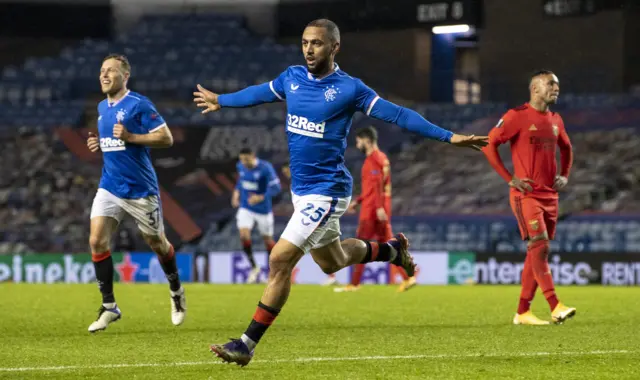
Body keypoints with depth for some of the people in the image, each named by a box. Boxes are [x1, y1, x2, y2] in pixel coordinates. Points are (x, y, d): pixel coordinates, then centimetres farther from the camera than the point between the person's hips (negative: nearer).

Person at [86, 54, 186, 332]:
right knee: (97, 241, -11)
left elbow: (166, 138, -15)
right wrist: (98, 144, 4)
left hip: (140, 189, -5)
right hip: (110, 187, 5)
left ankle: (176, 292, 35)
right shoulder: (102, 108, 10)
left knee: (157, 243, 9)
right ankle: (109, 306, -4)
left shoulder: (139, 105, -12)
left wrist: (130, 137, -24)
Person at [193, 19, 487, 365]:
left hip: (326, 191, -7)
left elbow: (397, 114, -12)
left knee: (280, 261, -16)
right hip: (300, 189, 7)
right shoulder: (292, 78, 3)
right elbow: (259, 93, 23)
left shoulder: (349, 88, -13)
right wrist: (220, 100, 37)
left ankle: (247, 344, -11)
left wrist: (449, 137, -18)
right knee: (331, 261, 23)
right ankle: (392, 250, 48)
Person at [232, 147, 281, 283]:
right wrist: (236, 192, 4)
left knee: (268, 239, 8)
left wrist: (261, 197, -32)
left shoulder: (265, 168, -20)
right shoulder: (241, 166, -2)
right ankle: (254, 267, 4)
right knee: (244, 236, -16)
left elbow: (276, 188, -20)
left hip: (263, 210, -3)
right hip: (245, 208, 3)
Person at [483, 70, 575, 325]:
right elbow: (489, 145, -10)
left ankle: (522, 312, 12)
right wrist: (510, 179, -13)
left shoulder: (555, 120, 13)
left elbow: (566, 148, 30)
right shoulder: (518, 116, -8)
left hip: (550, 195, 7)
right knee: (540, 245, -16)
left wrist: (564, 175, 13)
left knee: (536, 251, 7)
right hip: (526, 195, -7)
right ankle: (555, 307, -22)